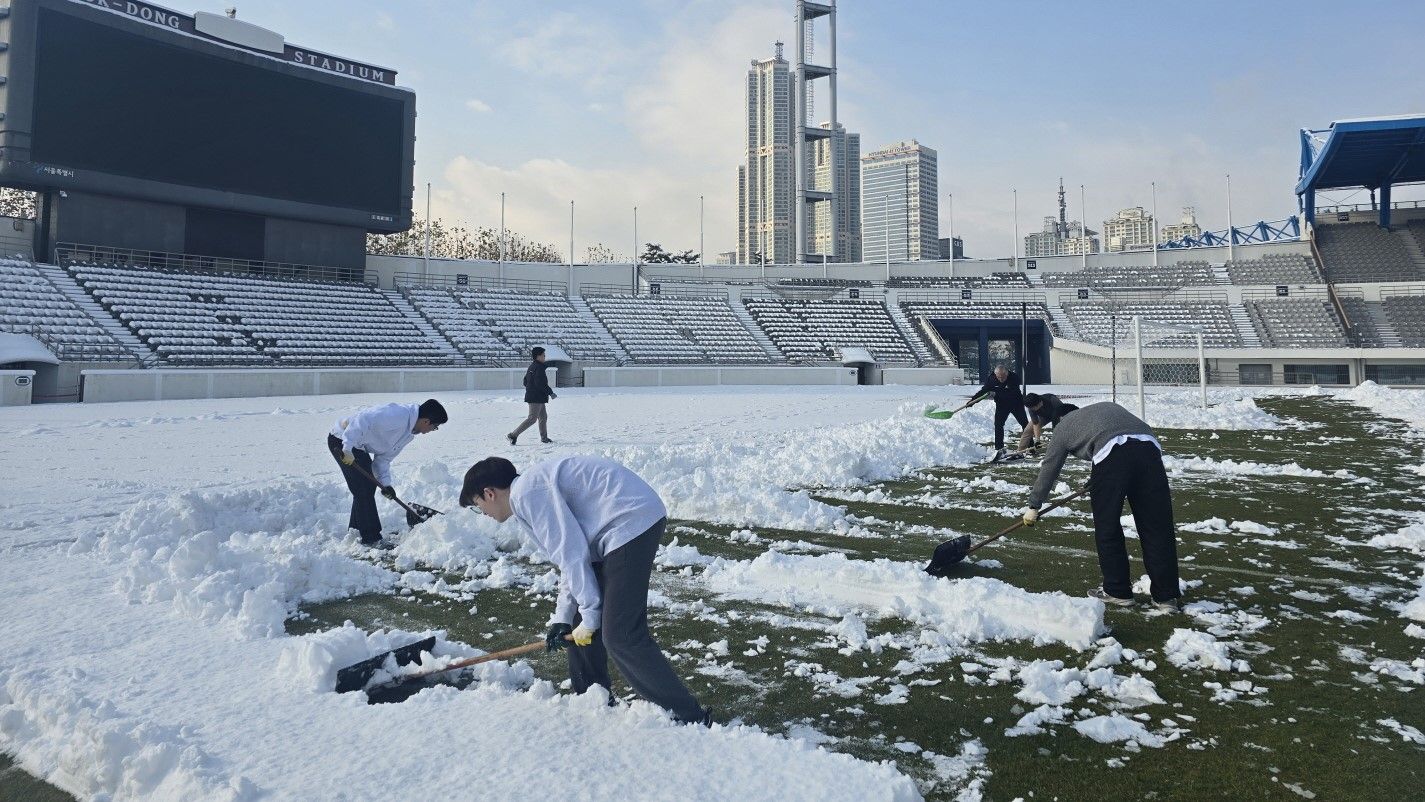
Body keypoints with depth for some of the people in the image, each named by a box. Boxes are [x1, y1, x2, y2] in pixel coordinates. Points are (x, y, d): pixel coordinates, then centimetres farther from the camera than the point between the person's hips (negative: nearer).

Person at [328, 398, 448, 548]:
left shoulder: (409, 433, 5)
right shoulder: (398, 415, -27)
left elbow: (384, 457, 7)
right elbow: (362, 420, -33)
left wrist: (385, 483, -4)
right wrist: (348, 449, -34)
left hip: (359, 447, 10)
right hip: (342, 440, -10)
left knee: (368, 486, 17)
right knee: (363, 489, -9)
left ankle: (356, 530, 31)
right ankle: (371, 538, -2)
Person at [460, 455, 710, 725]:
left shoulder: (527, 492, -10)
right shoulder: (535, 486, 21)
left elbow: (570, 553, -15)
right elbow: (571, 556, 22)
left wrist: (589, 615, -8)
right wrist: (562, 618, 17)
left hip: (632, 520, -11)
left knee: (621, 637, -9)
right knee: (579, 617, 20)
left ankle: (691, 719, -3)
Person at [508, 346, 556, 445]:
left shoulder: (531, 366, 13)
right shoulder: (539, 367, -16)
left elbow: (525, 382, 17)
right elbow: (540, 383, -24)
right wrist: (550, 393, -17)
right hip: (537, 398, -10)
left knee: (543, 417, 19)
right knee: (532, 419, -8)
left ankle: (544, 438, 28)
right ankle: (513, 435, -11)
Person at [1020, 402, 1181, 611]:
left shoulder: (1063, 426, 27)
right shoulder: (1108, 406, 38)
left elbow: (1048, 469, 29)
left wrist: (1033, 506, 38)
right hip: (1149, 447, 4)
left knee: (1107, 527, 12)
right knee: (1158, 527, 8)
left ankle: (1117, 591, 20)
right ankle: (1167, 596, 15)